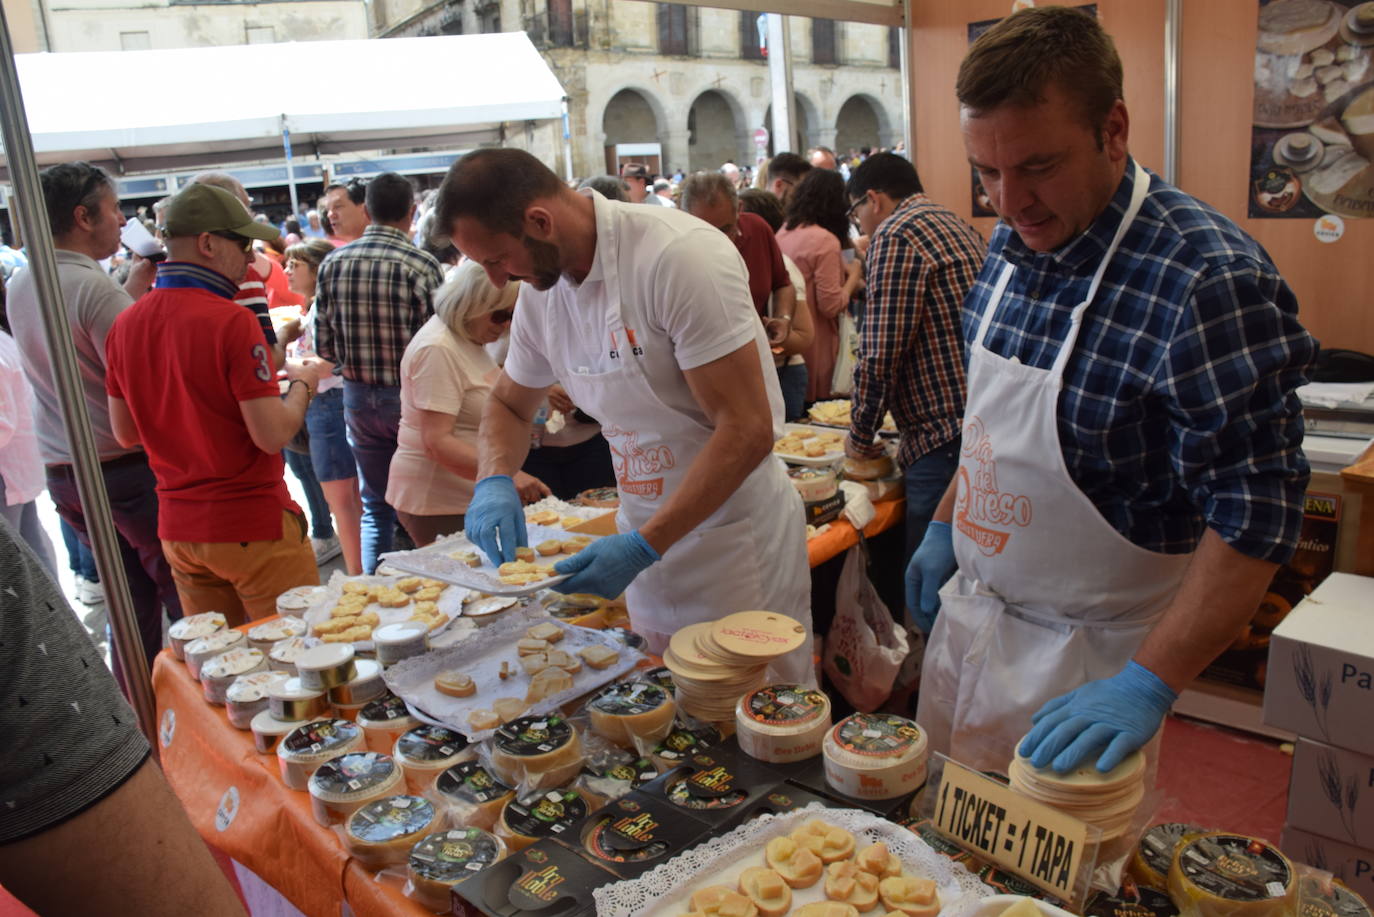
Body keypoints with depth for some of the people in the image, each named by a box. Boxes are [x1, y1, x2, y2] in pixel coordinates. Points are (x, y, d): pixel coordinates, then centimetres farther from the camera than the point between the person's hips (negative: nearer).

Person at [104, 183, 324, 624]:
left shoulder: (125, 324, 3)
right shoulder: (231, 320, -18)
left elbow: (126, 433, 11)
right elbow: (272, 435, -19)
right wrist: (302, 385, -1)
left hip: (177, 529, 7)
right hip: (253, 526, -7)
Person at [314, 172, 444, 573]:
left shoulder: (332, 264, -2)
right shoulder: (422, 265, -16)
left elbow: (324, 347, 0)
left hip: (358, 399, 4)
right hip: (411, 397, -4)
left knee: (376, 507, 17)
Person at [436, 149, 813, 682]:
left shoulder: (680, 256, -22)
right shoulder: (540, 292, 1)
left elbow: (747, 430, -24)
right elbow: (508, 404, 17)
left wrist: (644, 546, -26)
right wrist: (494, 480, -6)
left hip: (736, 533, -6)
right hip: (648, 537, 7)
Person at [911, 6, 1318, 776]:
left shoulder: (1210, 279, -25)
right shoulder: (1016, 242, -1)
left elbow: (1256, 517, -24)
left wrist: (1148, 684, -28)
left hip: (1086, 660, -7)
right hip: (969, 611, 7)